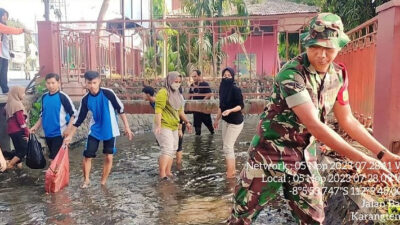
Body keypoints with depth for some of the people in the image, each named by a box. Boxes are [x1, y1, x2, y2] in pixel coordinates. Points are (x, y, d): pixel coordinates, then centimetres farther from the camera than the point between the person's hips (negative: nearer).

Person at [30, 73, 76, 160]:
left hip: (59, 133, -6)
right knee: (52, 157, 16)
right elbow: (42, 115, 19)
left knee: (56, 158, -6)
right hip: (48, 133, 6)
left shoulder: (63, 97, -11)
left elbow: (73, 114, -10)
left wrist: (68, 129, -17)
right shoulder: (44, 97, 7)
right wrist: (35, 127, 8)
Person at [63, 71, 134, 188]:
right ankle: (86, 180, 23)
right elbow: (79, 119, 1)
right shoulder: (85, 99, -6)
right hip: (94, 131, 2)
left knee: (108, 157, 2)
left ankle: (103, 182, 19)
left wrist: (126, 126, -7)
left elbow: (120, 109, -7)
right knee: (87, 156, -1)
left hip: (110, 131, -2)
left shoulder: (108, 93, -15)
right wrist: (70, 135, -1)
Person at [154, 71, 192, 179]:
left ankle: (168, 172, 24)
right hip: (164, 126, -9)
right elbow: (158, 110, -20)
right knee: (167, 149, -17)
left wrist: (186, 122, 22)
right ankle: (162, 175, -15)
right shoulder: (163, 93, -12)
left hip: (174, 127, 9)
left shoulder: (177, 94, 16)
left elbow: (180, 111, 25)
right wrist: (158, 126, -28)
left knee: (173, 150, 13)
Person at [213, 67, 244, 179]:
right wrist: (217, 119, 20)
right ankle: (232, 170, 26)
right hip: (226, 121, 8)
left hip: (235, 122, -8)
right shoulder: (223, 88, 5)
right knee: (228, 147, 13)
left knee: (227, 147, -5)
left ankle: (230, 173, 6)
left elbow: (241, 105, -18)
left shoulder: (235, 89, -17)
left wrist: (230, 110, -33)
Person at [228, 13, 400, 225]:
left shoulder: (338, 75, 0)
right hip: (271, 152, -6)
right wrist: (362, 159, -29)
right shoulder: (292, 74, -24)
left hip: (305, 156, 7)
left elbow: (347, 120, 10)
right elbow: (313, 125, -30)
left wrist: (382, 153, 7)